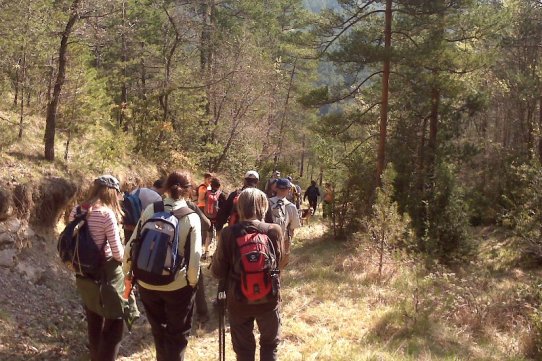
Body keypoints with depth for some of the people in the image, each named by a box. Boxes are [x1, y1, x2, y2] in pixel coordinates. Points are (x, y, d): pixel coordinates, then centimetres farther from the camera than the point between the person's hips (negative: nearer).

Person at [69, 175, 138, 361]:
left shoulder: (76, 211, 0)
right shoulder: (107, 214, -20)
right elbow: (118, 253, -17)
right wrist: (125, 252, 4)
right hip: (106, 273, -7)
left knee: (94, 320, 23)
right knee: (114, 321, 6)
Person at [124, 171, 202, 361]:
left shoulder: (150, 210, -5)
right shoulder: (191, 217, -12)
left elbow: (132, 244, -3)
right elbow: (194, 256, -17)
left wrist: (128, 271, 12)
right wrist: (192, 281, -1)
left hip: (147, 283, 3)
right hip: (178, 286, -3)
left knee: (158, 330, 26)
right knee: (177, 334, 17)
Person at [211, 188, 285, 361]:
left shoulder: (228, 233, -16)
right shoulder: (274, 231, -14)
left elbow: (217, 271, -10)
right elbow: (279, 262, 1)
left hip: (238, 300, 0)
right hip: (268, 298, 0)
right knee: (269, 344, 23)